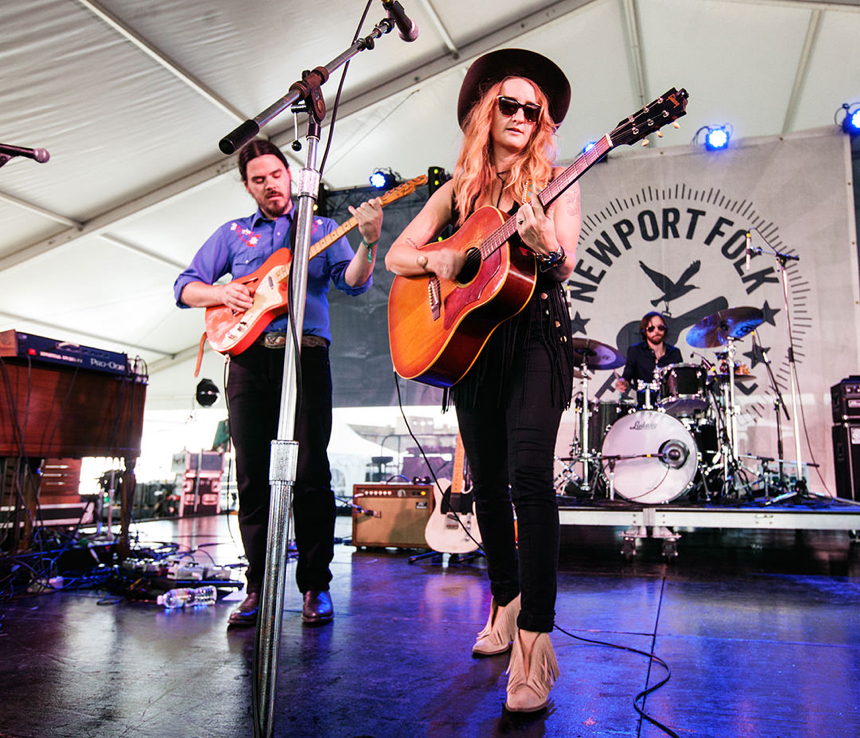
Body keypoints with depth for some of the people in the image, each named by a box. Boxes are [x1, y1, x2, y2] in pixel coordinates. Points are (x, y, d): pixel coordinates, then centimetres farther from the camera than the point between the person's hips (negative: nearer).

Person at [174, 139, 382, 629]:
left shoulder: (323, 229, 15)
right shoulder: (232, 234, 21)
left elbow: (354, 282, -1)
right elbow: (185, 287, 17)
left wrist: (369, 241, -20)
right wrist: (221, 293, -3)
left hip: (306, 355, -2)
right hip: (249, 358, 3)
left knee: (311, 473, -6)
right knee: (253, 477, 3)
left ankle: (316, 584, 6)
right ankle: (259, 587, 13)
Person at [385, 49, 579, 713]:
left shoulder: (555, 183, 7)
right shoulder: (460, 188, 14)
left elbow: (566, 266, -7)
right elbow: (397, 256, 11)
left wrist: (545, 244, -29)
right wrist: (438, 259, -9)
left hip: (536, 336, -3)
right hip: (470, 339, 4)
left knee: (529, 473, -20)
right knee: (488, 483, 7)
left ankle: (535, 642, -17)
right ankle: (506, 604, 25)